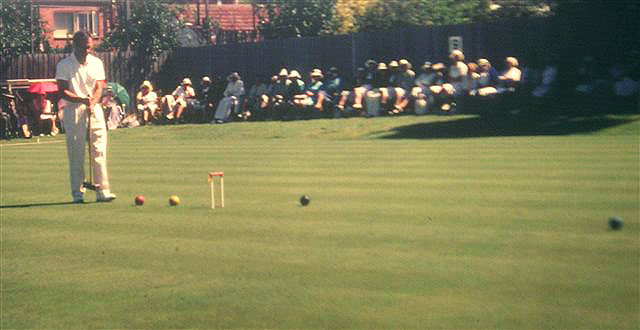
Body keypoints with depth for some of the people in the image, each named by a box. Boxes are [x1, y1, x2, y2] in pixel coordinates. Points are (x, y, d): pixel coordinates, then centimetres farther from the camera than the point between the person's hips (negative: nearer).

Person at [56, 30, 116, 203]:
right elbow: (62, 91, -6)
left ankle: (102, 190, -2)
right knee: (76, 153, -2)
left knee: (99, 151, -3)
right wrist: (81, 100, -21)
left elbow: (99, 87, 4)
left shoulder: (96, 63, 10)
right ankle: (77, 193, 2)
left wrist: (92, 103, -15)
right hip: (73, 111, -3)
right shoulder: (64, 65, 0)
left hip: (94, 110, 3)